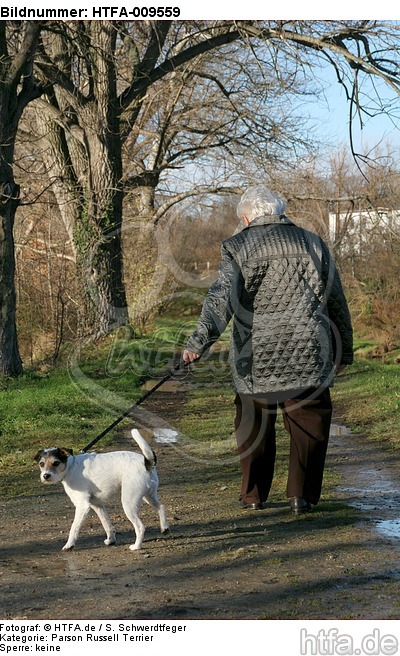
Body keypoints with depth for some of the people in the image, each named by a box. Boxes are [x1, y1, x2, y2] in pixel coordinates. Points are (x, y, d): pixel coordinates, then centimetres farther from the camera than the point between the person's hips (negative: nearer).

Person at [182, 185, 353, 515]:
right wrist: (344, 350, 21)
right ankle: (302, 495, 8)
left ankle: (254, 496, 20)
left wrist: (200, 340, -22)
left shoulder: (237, 247, 0)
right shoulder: (313, 244, 8)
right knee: (308, 425, 11)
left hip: (255, 358, -1)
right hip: (308, 356, 1)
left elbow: (222, 296, -15)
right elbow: (337, 302, 12)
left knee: (254, 426, 13)